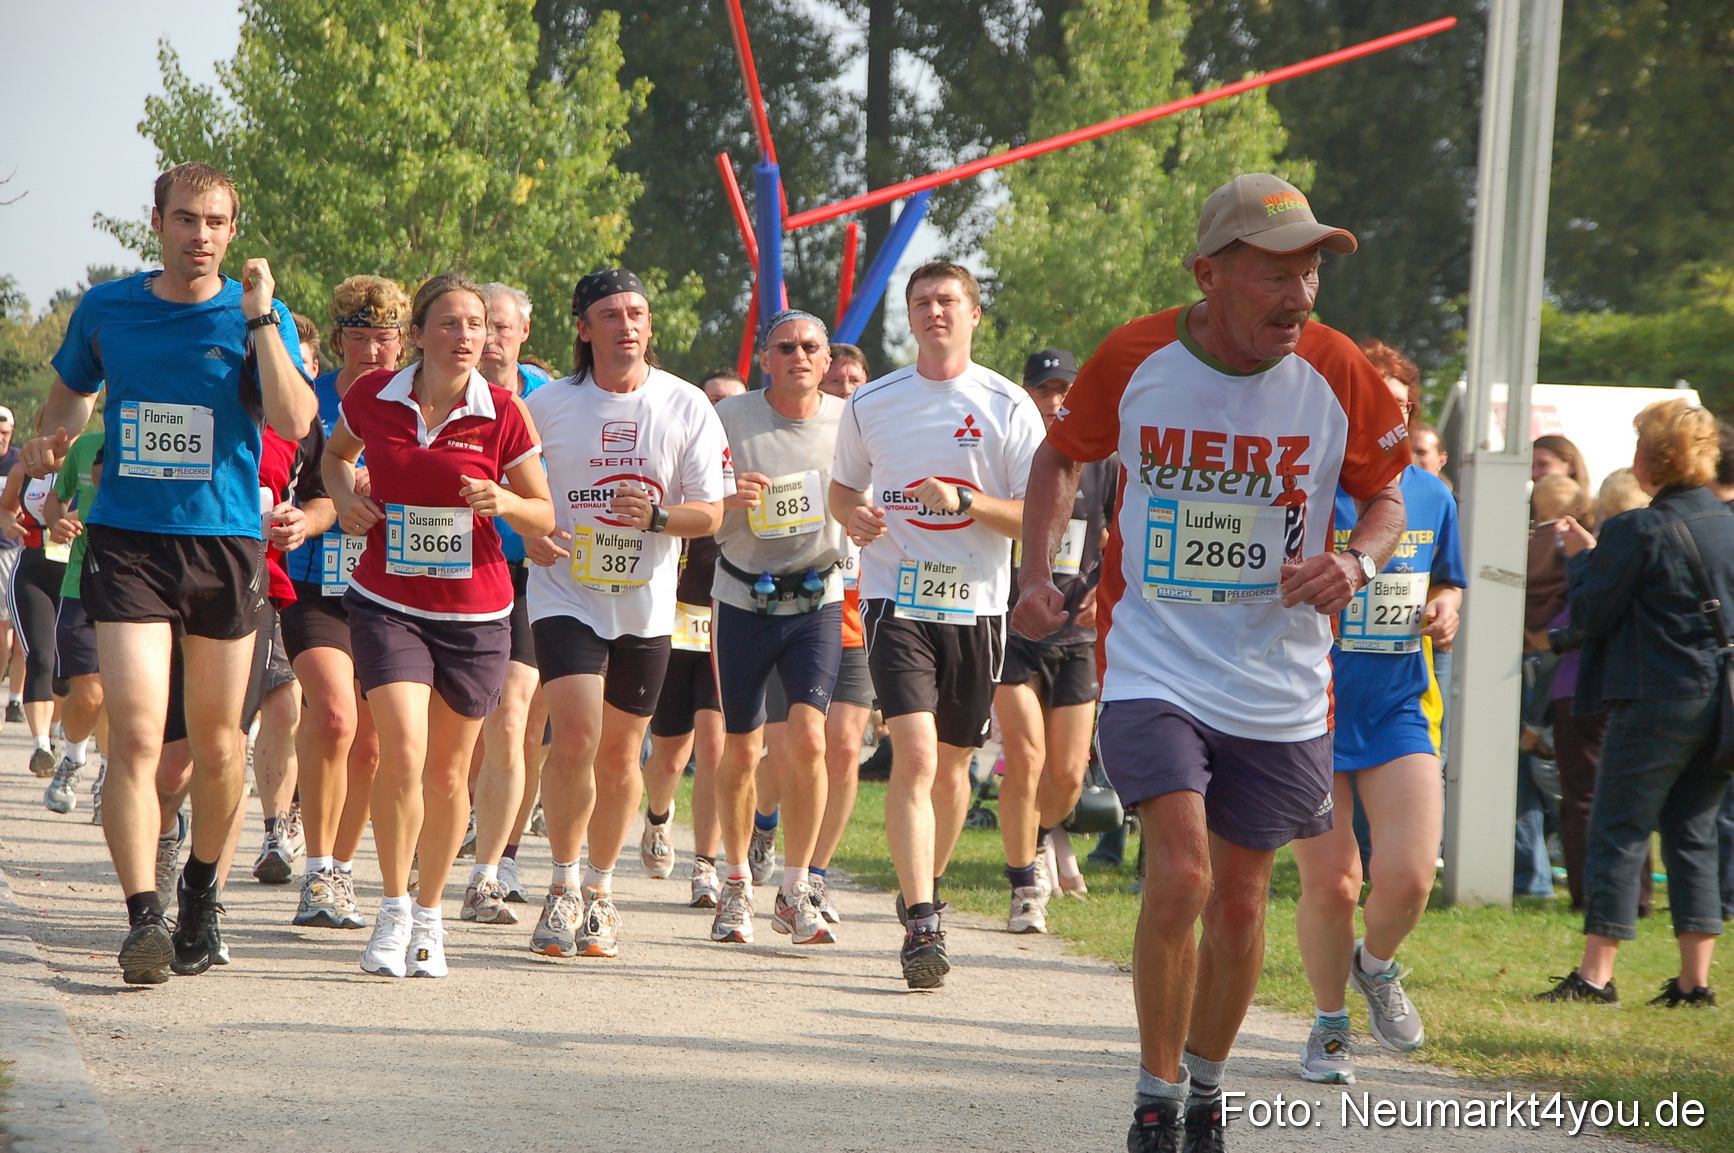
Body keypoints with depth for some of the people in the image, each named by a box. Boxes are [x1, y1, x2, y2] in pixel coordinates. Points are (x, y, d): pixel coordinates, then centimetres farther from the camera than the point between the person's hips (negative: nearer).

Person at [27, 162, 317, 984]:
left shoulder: (256, 316, 0)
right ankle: (142, 916, -18)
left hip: (224, 543, 0)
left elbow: (295, 423, -15)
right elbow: (72, 390, 24)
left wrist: (258, 319, -20)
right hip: (124, 540, 0)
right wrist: (51, 441, 3)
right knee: (135, 734, -15)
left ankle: (201, 891, 32)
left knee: (216, 743, 10)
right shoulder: (106, 310, 5)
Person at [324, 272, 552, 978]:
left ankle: (429, 917, 29)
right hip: (387, 603, -1)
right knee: (402, 751, -19)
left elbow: (546, 516, 3)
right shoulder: (372, 398, -4)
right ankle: (393, 910, -4)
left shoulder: (502, 414, -7)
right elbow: (336, 452, 19)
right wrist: (344, 497, -1)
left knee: (448, 770, 10)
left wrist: (505, 503, -18)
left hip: (475, 612, 1)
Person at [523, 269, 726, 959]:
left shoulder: (687, 408, -1)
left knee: (620, 753, 8)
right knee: (576, 735, -18)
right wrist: (528, 532, -11)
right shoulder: (550, 404, -3)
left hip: (646, 605, 2)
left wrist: (656, 515, -19)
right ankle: (563, 886, -2)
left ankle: (600, 892, 26)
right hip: (567, 594, -2)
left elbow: (710, 514, 1)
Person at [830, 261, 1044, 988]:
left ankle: (928, 887, 36)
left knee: (951, 767, 12)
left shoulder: (1008, 408, 0)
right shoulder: (872, 404, 7)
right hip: (897, 600, -1)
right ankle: (921, 924, -20)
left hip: (975, 606, 1)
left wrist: (964, 500, -18)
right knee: (914, 756, -17)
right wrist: (854, 516, -4)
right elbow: (843, 489, 20)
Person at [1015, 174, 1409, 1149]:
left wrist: (1357, 563, -14)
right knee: (1180, 876, -18)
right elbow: (1062, 455, 11)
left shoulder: (1335, 372, -8)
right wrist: (1039, 570, -1)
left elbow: (1386, 496, 7)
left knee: (1240, 898, 9)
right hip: (1154, 667, -2)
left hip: (1281, 690, 2)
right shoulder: (1135, 358, -9)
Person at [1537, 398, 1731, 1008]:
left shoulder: (1638, 530, -13)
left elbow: (1589, 616, -10)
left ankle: (1596, 975, -4)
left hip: (1656, 700, -6)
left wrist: (1582, 557, 7)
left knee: (1618, 833, -1)